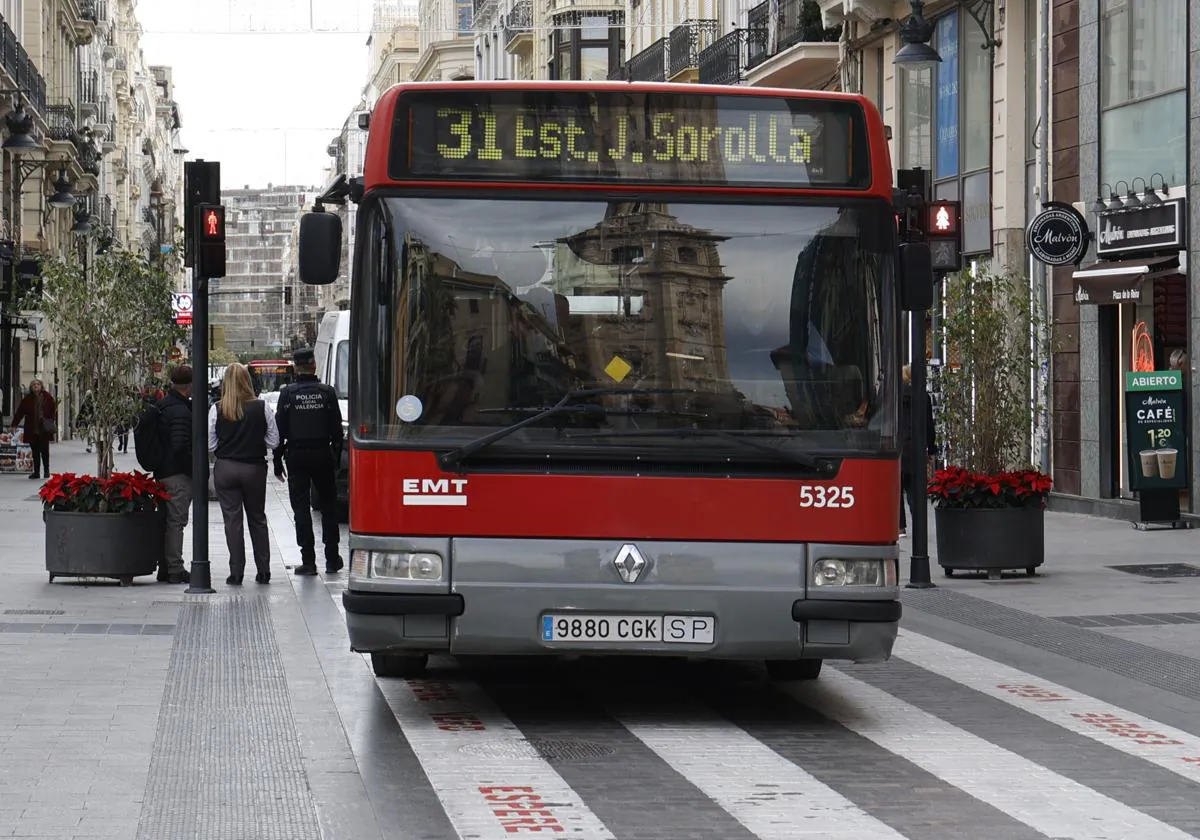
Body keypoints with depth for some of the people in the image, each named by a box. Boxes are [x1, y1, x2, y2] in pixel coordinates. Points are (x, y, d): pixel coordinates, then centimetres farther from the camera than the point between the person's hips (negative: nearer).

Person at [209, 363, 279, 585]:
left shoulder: (217, 410, -8)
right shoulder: (262, 408, -6)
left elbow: (210, 444, -5)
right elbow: (273, 441, 0)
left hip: (225, 469, -1)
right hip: (255, 468, 1)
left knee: (232, 520, 3)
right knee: (257, 519, 15)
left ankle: (236, 573, 1)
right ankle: (263, 571, 16)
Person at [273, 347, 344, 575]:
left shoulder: (288, 393, -5)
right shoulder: (327, 392, -1)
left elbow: (280, 429, -5)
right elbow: (337, 430, 1)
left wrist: (277, 461, 1)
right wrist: (337, 458, 10)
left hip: (297, 456, -2)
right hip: (323, 454, 2)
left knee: (301, 508, 2)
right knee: (328, 506, 12)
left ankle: (308, 561, -2)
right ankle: (331, 559, 14)